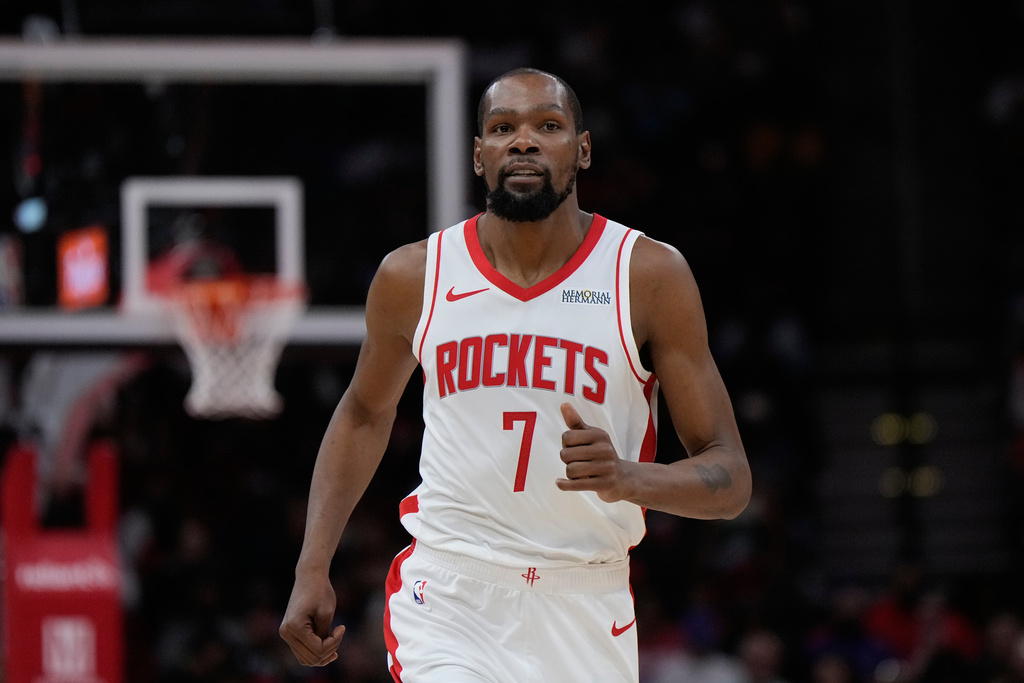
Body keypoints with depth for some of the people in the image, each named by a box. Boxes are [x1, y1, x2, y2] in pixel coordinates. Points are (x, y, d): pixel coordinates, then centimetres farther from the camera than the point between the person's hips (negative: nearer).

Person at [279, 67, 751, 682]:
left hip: (586, 610, 1)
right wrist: (313, 569, 12)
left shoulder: (650, 274, -5)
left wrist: (627, 479, -26)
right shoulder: (414, 276, 0)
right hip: (448, 600, -1)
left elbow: (731, 479, -5)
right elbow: (366, 413, 20)